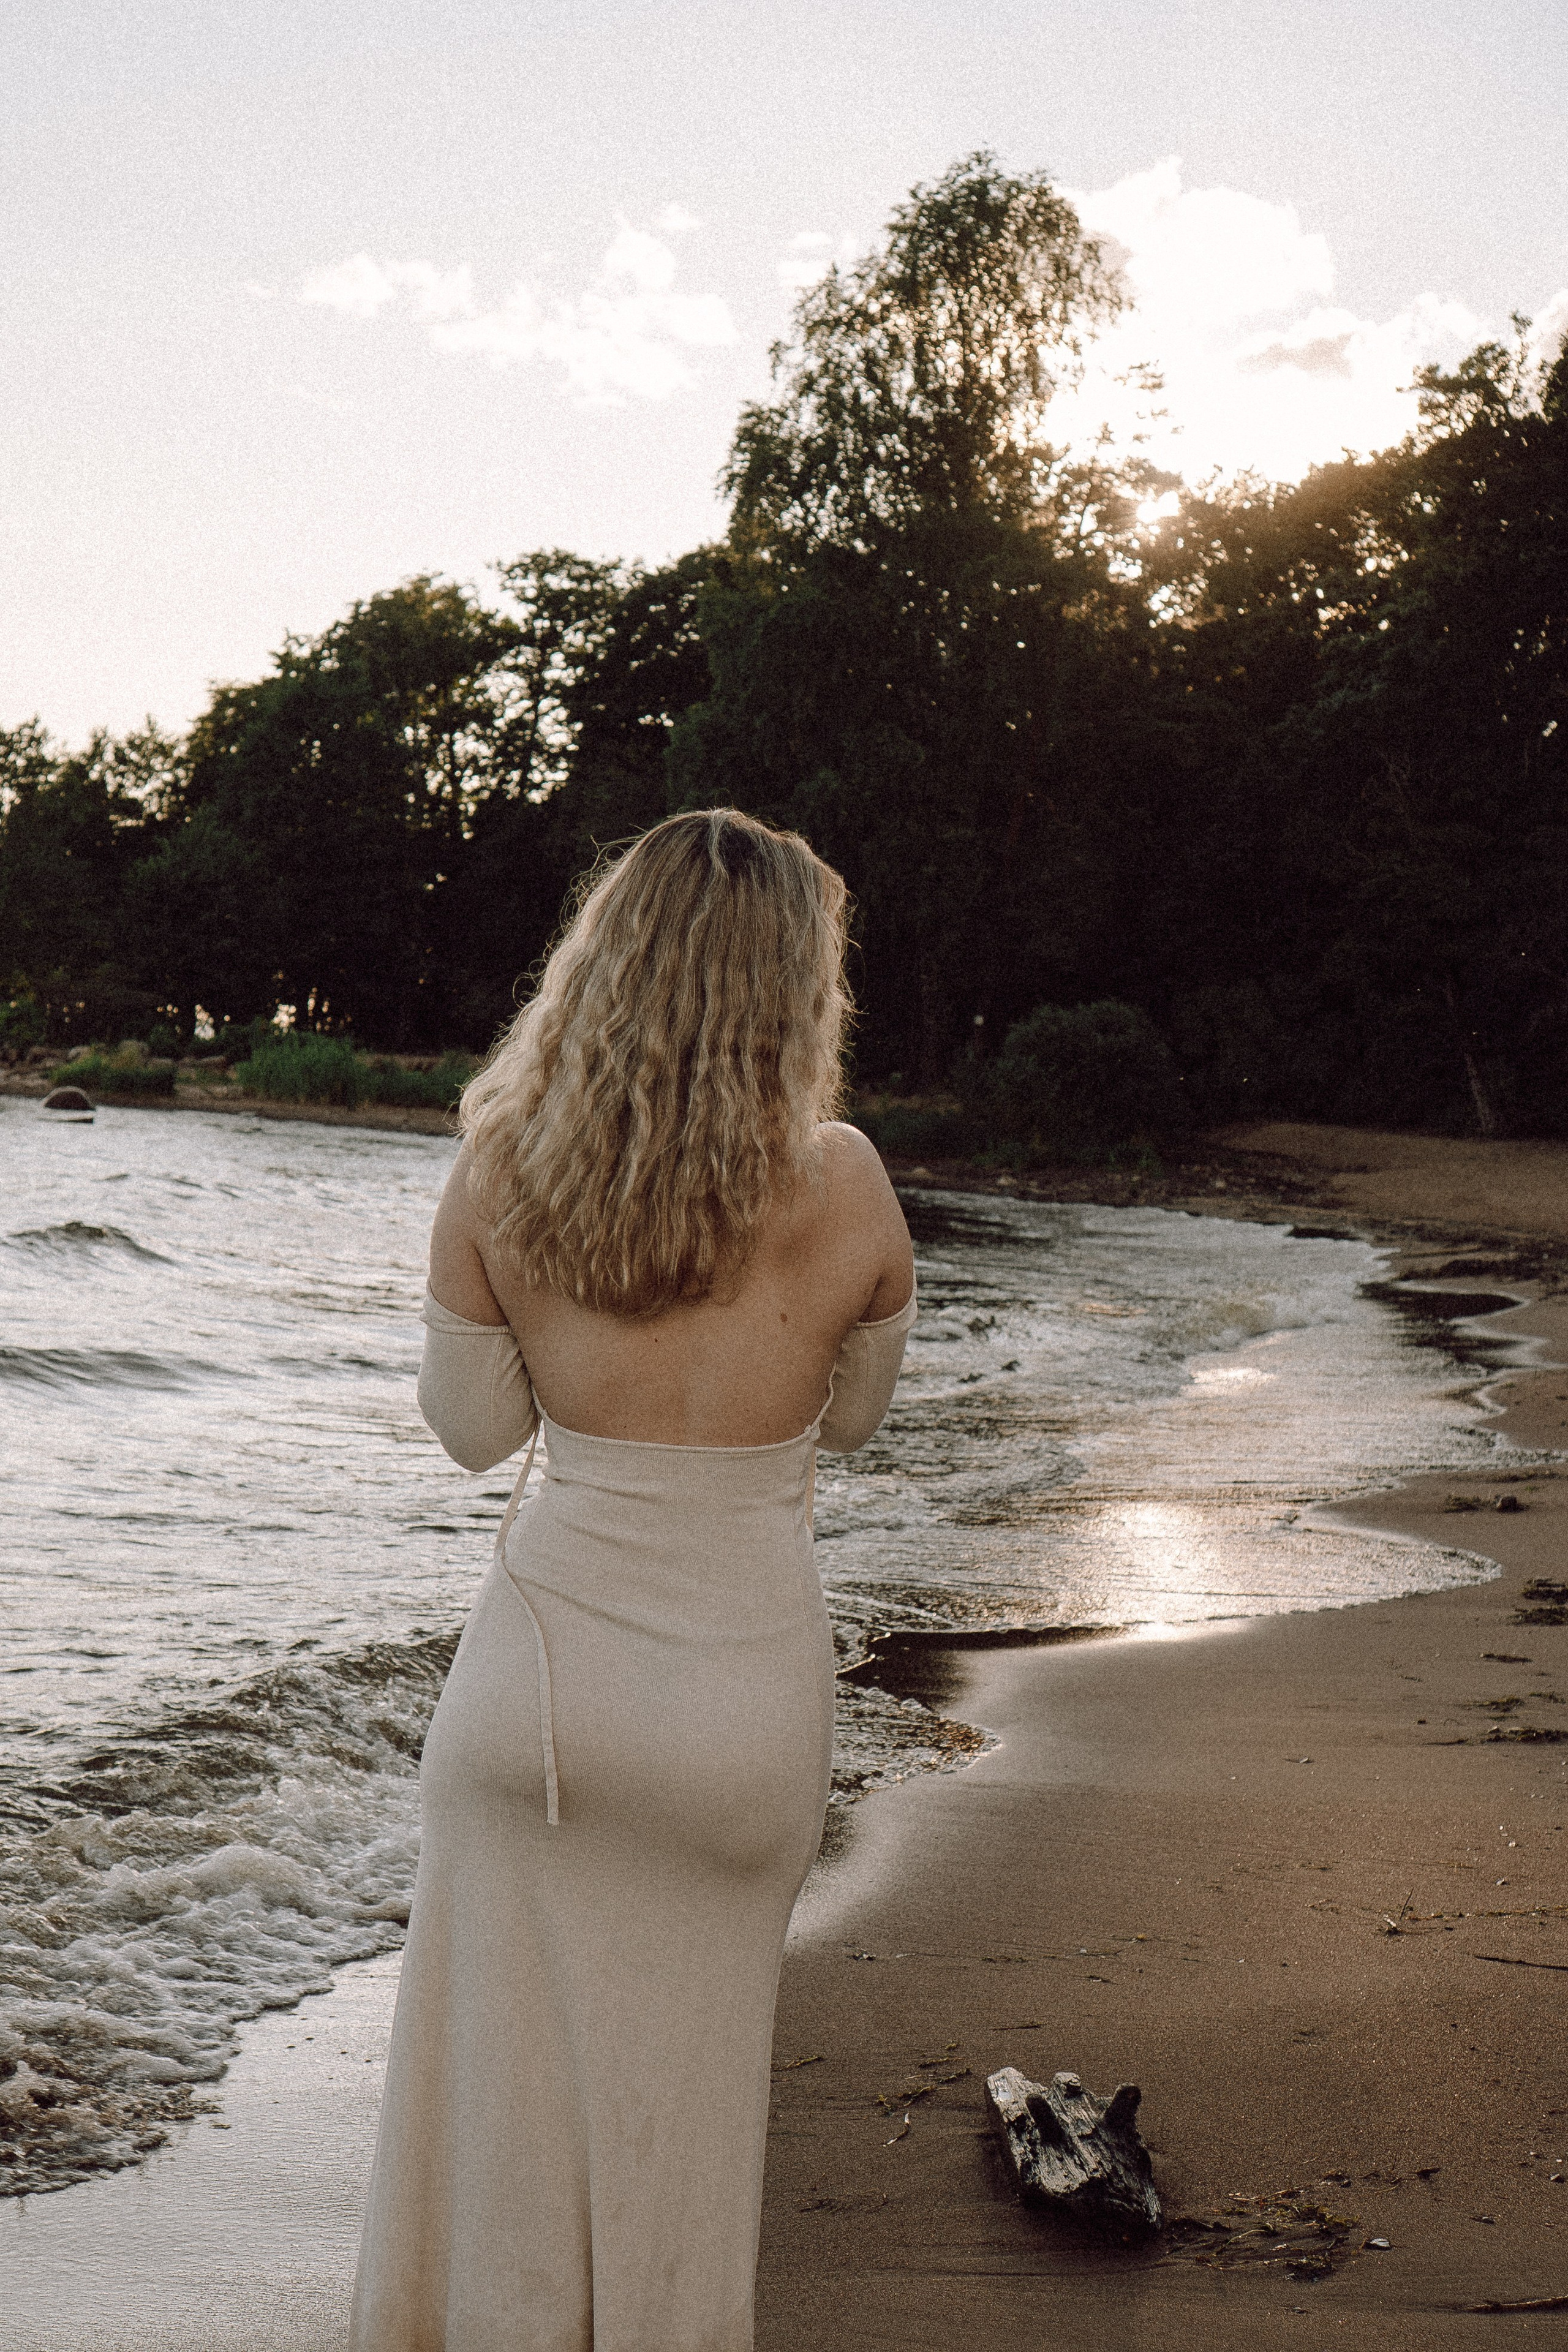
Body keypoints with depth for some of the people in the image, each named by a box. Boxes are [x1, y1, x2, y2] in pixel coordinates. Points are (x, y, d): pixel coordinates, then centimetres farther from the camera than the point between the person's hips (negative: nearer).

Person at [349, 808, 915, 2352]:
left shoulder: (500, 1169, -10)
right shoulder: (841, 1187, -13)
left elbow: (472, 1430, 1)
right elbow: (854, 1417, 3)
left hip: (539, 1673, 1)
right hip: (744, 1690, 0)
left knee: (505, 2051, 19)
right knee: (681, 2067, 21)